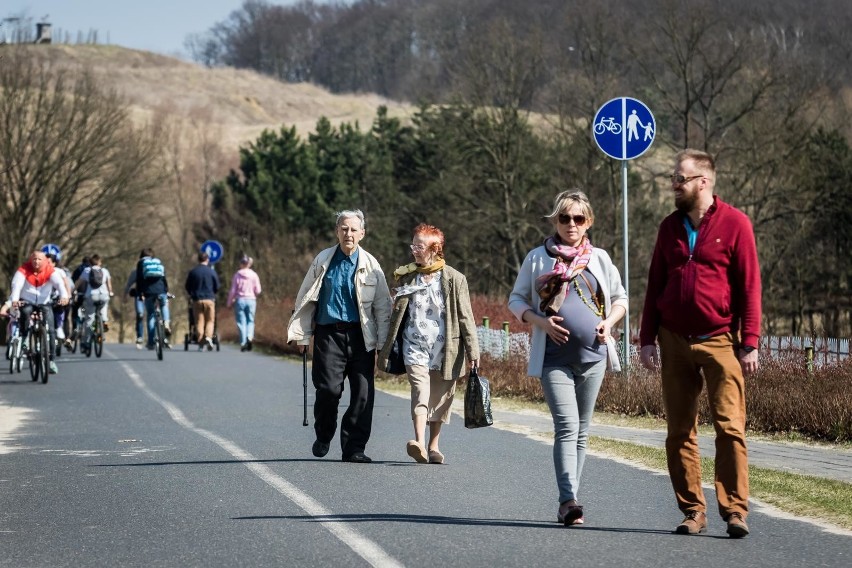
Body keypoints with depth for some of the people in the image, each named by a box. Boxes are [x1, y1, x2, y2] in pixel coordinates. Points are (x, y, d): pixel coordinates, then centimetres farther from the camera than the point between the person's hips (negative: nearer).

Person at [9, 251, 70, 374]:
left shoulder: (50, 270, -10)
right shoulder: (24, 269, -13)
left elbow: (59, 283, -25)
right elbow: (16, 284, -27)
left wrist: (64, 296, -46)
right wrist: (14, 299, -47)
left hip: (44, 303, 1)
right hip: (26, 301, -1)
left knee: (50, 330, -11)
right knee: (25, 312, -36)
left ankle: (51, 360, -3)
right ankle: (23, 338, -19)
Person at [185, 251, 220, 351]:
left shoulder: (193, 272, 1)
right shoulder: (212, 272, -3)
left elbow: (187, 287, 6)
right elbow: (217, 287, 3)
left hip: (197, 300, 1)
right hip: (209, 299, -1)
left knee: (199, 321, 5)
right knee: (210, 321, 6)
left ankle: (200, 342, -1)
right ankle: (208, 337, -17)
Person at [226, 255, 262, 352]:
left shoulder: (237, 275, -4)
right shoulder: (254, 275, -1)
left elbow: (232, 290, -3)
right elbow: (258, 290, -1)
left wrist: (229, 302, 7)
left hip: (240, 300, -1)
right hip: (251, 300, 1)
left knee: (241, 322, 3)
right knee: (250, 321, 12)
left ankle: (243, 343, -1)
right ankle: (249, 337, -13)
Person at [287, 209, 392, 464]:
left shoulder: (370, 265, 6)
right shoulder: (323, 261, 6)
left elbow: (383, 306, 9)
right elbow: (305, 298, 12)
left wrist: (383, 343, 4)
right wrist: (303, 335, 6)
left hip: (360, 335, 1)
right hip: (329, 333, -1)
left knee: (363, 392, -4)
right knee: (328, 388, -9)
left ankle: (354, 447, 5)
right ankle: (323, 436, 17)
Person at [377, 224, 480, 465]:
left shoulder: (454, 279, 1)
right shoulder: (407, 277, 8)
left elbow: (465, 316, 2)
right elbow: (397, 315, 13)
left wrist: (472, 350, -2)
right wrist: (385, 350, 13)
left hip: (445, 349, 0)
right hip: (415, 347, 0)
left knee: (440, 400, 7)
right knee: (420, 392, -18)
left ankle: (433, 446, 22)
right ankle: (419, 444, -32)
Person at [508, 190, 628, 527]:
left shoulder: (599, 258, 9)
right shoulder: (538, 259, 4)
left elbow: (620, 299, 17)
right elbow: (516, 300, 7)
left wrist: (609, 322, -4)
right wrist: (540, 321, -11)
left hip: (593, 355, 3)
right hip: (554, 357, -3)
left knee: (581, 432, 8)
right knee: (567, 427, -17)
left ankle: (568, 503, 15)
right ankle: (569, 502, -26)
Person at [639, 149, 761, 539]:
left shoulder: (734, 224, -3)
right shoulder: (670, 227, 12)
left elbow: (749, 286, -5)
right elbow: (655, 285, 15)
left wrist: (750, 343, -9)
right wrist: (647, 339, 7)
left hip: (720, 341, -5)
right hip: (675, 342, 5)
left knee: (730, 427, -8)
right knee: (679, 431, 4)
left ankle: (735, 510, -5)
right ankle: (692, 511, 10)